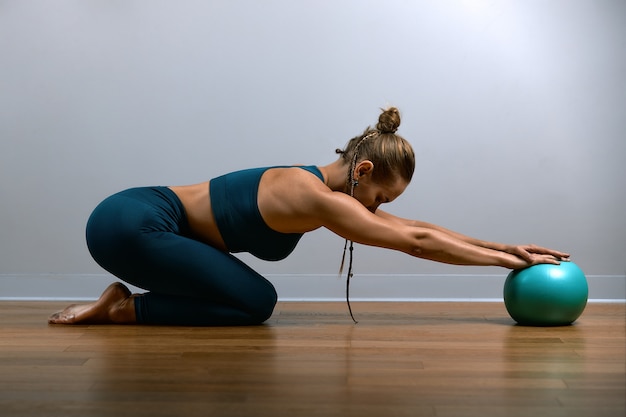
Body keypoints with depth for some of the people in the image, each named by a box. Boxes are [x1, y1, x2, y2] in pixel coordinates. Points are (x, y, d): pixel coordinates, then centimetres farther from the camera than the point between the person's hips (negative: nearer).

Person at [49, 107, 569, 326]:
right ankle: (122, 309, -3)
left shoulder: (327, 188, 7)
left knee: (254, 300, 10)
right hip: (129, 224, -9)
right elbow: (416, 243, -20)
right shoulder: (317, 198, -21)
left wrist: (505, 245, 8)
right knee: (254, 304, -11)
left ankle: (124, 302, 13)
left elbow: (416, 228, 9)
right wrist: (507, 258, -12)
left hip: (139, 217, 9)